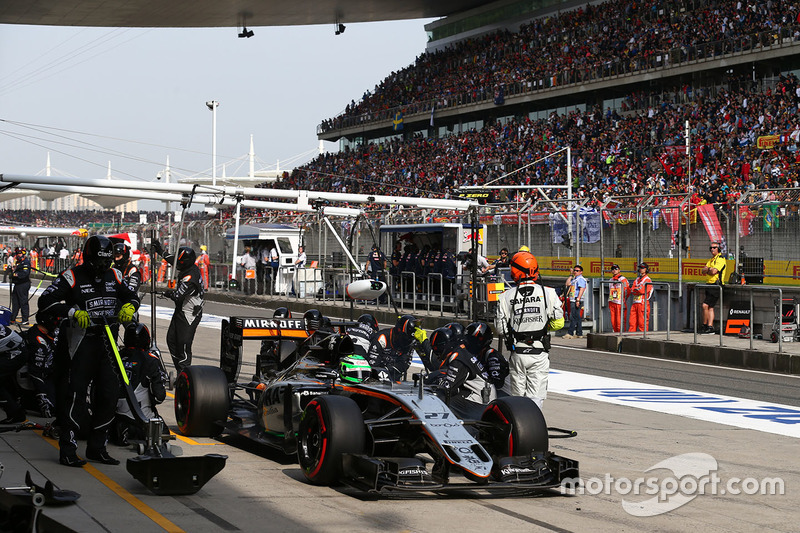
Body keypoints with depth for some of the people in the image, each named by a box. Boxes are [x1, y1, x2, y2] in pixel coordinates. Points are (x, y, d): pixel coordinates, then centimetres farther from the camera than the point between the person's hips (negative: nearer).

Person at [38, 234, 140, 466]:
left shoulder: (114, 276, 12)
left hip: (108, 342, 6)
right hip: (83, 342, -6)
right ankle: (67, 451, -4)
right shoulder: (72, 277, -5)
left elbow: (131, 296, 21)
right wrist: (72, 312, -24)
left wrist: (129, 307, -3)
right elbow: (45, 301, -12)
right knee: (76, 395, -10)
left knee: (108, 395, 6)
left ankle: (97, 447, 18)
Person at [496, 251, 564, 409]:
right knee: (536, 396, 1)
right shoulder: (548, 293, -5)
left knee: (518, 395, 14)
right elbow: (558, 323, -3)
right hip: (540, 353, -1)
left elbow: (502, 328, -3)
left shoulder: (506, 297, -5)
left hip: (517, 353, 1)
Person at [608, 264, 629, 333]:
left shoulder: (623, 279, -3)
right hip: (612, 303, 7)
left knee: (619, 322, -10)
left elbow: (626, 292, -7)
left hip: (619, 303, -7)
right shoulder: (611, 280, 19)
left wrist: (623, 304, -13)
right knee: (613, 322, 5)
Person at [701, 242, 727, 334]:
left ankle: (704, 325, -3)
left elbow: (713, 272, -20)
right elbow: (703, 271, 11)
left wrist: (707, 270, 0)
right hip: (709, 284, 9)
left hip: (716, 286, -9)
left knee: (705, 305, -12)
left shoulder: (720, 259, -9)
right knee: (710, 307, 7)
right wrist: (709, 269, -10)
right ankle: (710, 327, 7)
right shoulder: (711, 260, 20)